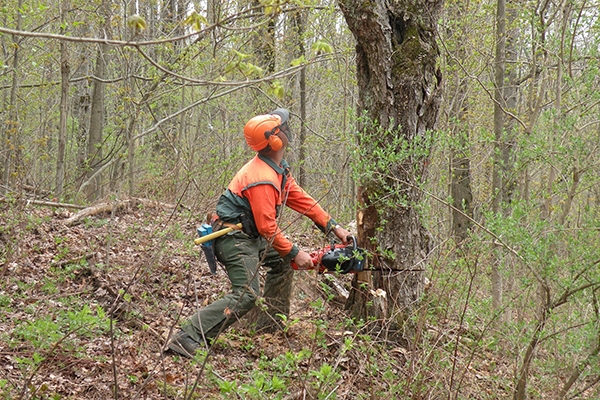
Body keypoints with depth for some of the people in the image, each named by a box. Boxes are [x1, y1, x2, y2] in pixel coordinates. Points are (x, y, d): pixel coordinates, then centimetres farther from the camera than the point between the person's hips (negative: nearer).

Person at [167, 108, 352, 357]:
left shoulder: (278, 168, 7)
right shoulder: (262, 180, -26)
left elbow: (301, 199, 11)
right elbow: (267, 227, -23)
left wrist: (333, 227, 9)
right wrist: (295, 254, -13)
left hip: (249, 235, 11)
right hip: (233, 240, -11)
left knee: (281, 262, 21)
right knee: (247, 295, -18)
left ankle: (272, 326, 26)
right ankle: (187, 338, -22)